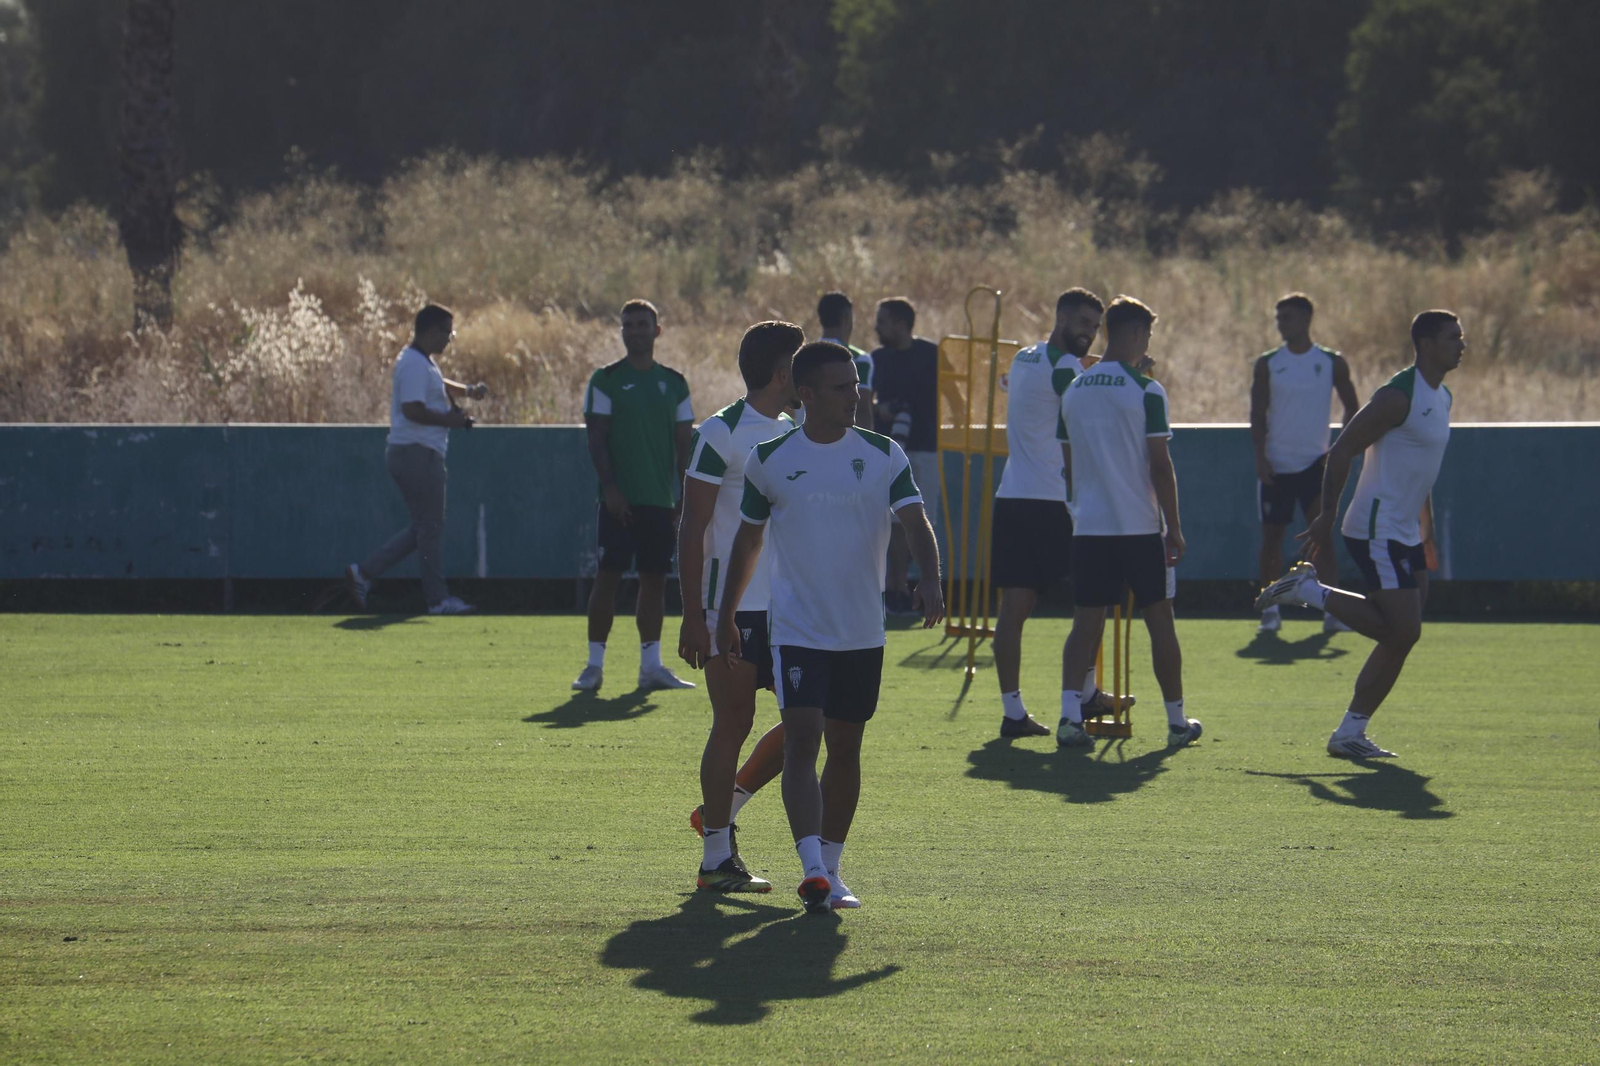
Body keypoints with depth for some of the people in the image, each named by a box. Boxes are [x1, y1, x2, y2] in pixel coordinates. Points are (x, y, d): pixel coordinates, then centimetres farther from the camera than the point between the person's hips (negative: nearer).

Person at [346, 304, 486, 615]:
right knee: (430, 528, -3)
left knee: (425, 527, 13)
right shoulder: (415, 364, -16)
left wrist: (468, 391, 18)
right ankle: (438, 599, 3)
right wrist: (449, 420, -17)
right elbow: (412, 409, -24)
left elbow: (440, 386, 35)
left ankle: (364, 573, 11)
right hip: (417, 453, -11)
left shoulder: (423, 362, 17)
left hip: (414, 455, 11)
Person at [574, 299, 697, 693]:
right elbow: (596, 438, -4)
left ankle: (651, 666, 9)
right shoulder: (606, 380, 1)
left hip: (661, 499, 3)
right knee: (608, 575, -5)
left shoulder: (674, 383, 10)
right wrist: (609, 486, -14)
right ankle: (594, 665, -1)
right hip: (620, 498, -3)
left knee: (655, 578, 5)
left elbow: (684, 443, 11)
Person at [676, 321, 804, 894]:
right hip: (732, 605, -8)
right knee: (733, 723, -4)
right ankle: (716, 857, 4)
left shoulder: (795, 433, 14)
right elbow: (692, 529, -11)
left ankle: (720, 809, 20)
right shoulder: (722, 433, -10)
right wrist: (694, 615, -15)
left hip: (789, 605, 8)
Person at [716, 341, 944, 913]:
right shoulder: (770, 459, -1)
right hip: (796, 628, -2)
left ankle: (829, 870, 23)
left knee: (845, 748, 10)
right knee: (802, 739, -16)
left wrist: (929, 581, -28)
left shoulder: (883, 454, 0)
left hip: (863, 632, 2)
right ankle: (812, 870, -24)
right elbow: (748, 538, 10)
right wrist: (726, 616, 14)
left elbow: (915, 522, -9)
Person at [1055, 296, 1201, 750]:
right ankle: (1176, 720, 15)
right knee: (1159, 621, 8)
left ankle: (1070, 713, -13)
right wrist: (1174, 529, -4)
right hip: (1140, 526, -4)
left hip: (1088, 525, 4)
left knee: (1086, 622, 3)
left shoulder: (1073, 391, 7)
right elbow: (1160, 466, -10)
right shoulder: (1146, 391, -9)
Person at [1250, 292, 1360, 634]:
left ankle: (1332, 610, -13)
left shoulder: (1332, 363, 1)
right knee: (1272, 536, 3)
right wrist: (1260, 456, -8)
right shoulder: (1268, 364, 2)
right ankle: (1270, 609, 14)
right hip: (1276, 465, 1)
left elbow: (1352, 408, 8)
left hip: (1316, 462, -1)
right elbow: (1257, 414, 2)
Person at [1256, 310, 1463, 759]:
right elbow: (1342, 451, -15)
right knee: (1402, 631, -15)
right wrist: (1327, 517, -15)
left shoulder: (1441, 398, 14)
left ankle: (1350, 733, 9)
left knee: (1400, 636, 5)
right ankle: (1309, 591, -2)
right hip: (1377, 532, -9)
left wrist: (1426, 522, 25)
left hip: (1405, 536, 9)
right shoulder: (1398, 396, -16)